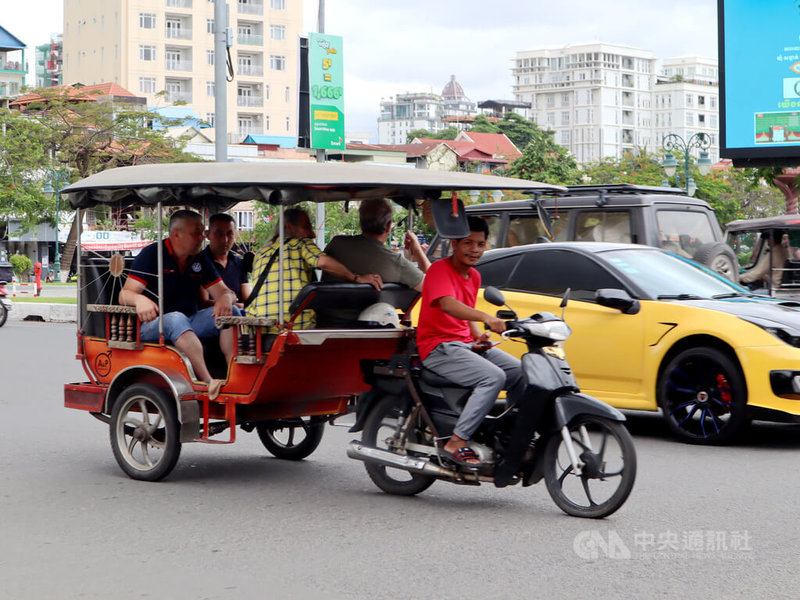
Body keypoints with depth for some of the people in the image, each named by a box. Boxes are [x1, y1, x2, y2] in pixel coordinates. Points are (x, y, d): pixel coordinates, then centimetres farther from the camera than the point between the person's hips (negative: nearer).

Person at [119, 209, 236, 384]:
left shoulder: (200, 260, 13)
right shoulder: (151, 254, -4)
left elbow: (222, 291, 9)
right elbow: (125, 295, -11)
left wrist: (226, 297, -19)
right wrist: (140, 299, -36)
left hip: (190, 324, 6)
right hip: (152, 326, -6)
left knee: (228, 312, -15)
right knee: (176, 319, -38)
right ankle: (208, 382, -49)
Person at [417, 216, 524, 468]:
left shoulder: (474, 276, 16)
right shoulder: (439, 269, -12)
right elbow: (448, 305, -31)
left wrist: (478, 337, 4)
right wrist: (486, 317, -46)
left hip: (466, 344, 9)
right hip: (438, 347, -9)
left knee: (521, 373, -5)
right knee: (493, 377, -29)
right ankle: (456, 443, -29)